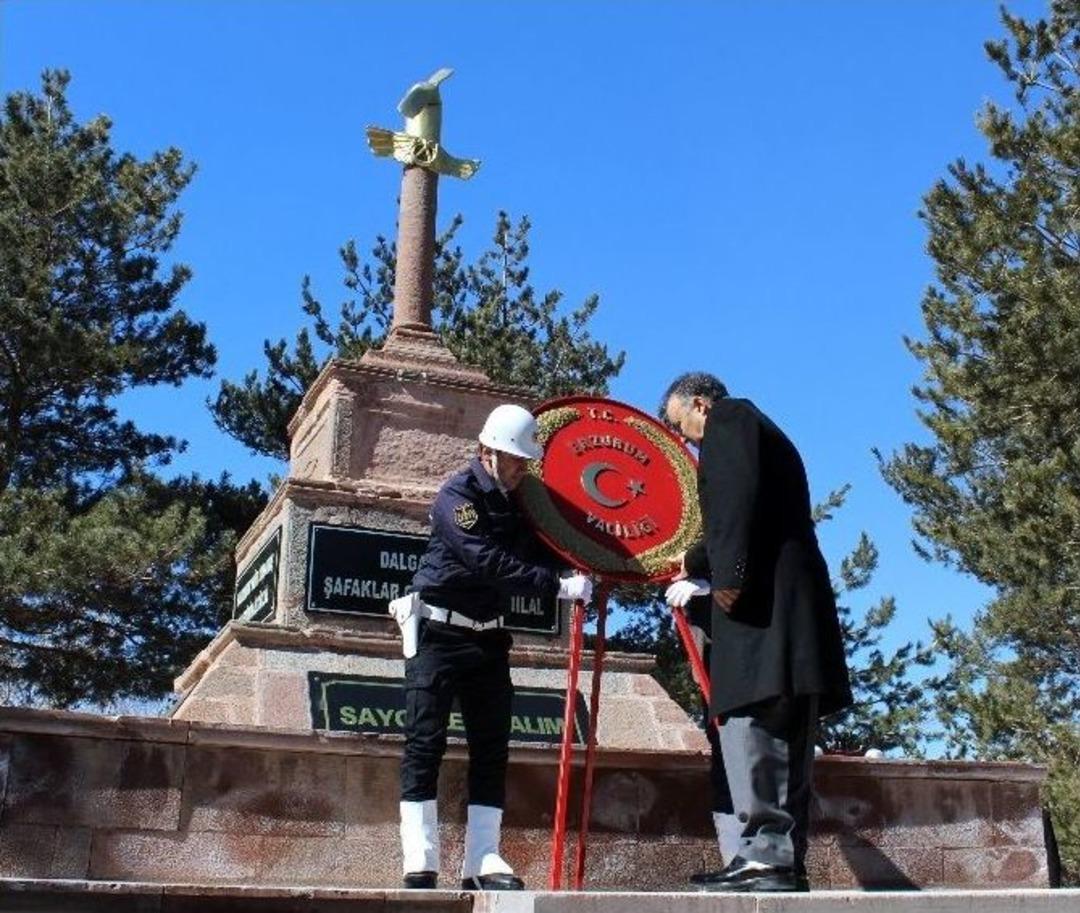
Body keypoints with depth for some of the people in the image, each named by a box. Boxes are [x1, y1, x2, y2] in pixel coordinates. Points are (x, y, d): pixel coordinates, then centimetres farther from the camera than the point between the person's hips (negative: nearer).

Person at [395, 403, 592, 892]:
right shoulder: (456, 495, -14)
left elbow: (540, 551, 7)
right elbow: (490, 562, -27)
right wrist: (558, 584, -31)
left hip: (488, 639, 7)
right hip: (438, 633, -7)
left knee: (492, 747, 2)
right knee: (425, 743, -7)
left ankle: (482, 861, 4)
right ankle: (420, 861, -5)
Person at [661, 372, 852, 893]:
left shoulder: (730, 417, 4)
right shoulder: (749, 432, 32)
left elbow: (740, 495, -14)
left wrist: (727, 574, -20)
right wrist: (695, 565, 54)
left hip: (763, 593, -10)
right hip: (781, 595, 10)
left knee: (750, 716, -15)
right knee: (780, 730, 5)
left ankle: (765, 855, -19)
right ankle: (783, 859, 4)